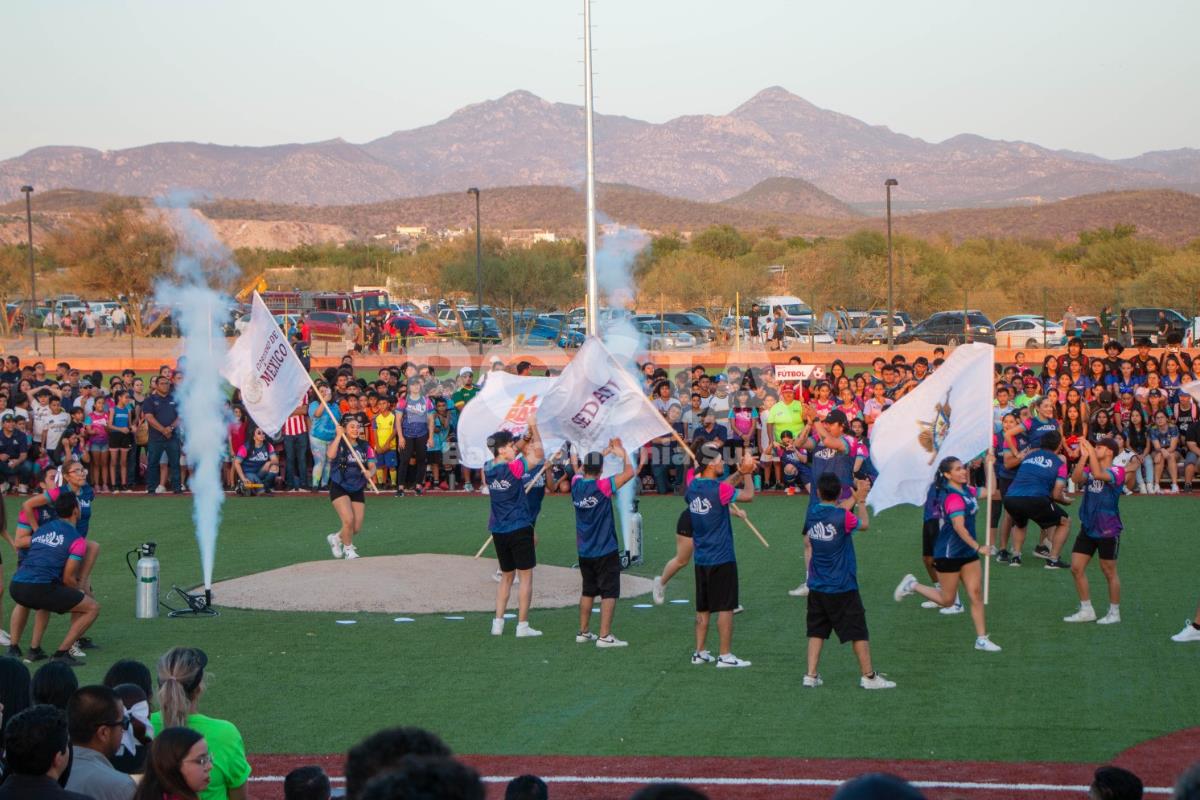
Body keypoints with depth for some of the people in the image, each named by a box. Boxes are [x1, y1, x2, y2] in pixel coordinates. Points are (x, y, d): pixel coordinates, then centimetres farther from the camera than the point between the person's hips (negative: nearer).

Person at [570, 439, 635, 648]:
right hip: (605, 551, -6)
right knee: (609, 593, -1)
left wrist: (606, 451, 20)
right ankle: (604, 636, -5)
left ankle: (583, 632, 23)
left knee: (588, 591, 18)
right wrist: (622, 453, -1)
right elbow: (629, 472, -18)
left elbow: (585, 469, 20)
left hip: (584, 551, 6)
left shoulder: (576, 483, -2)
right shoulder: (602, 486, -18)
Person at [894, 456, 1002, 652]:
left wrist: (989, 466, 12)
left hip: (967, 553, 8)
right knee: (947, 600, 6)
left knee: (976, 594, 1)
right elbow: (959, 527, -31)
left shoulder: (966, 491, 5)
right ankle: (912, 585, 25)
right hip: (949, 553, -8)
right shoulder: (953, 497, -23)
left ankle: (981, 638, 3)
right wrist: (978, 547, -36)